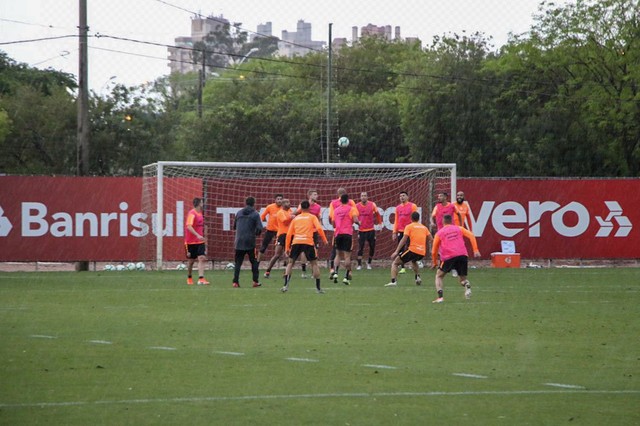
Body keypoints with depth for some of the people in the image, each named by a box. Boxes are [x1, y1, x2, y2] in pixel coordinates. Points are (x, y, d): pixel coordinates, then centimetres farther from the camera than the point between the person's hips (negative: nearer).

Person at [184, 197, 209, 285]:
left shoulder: (200, 214, 12)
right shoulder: (192, 214, -14)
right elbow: (189, 226, -27)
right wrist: (198, 235, -36)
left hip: (200, 241, 6)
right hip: (191, 241, -6)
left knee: (202, 258, -10)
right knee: (191, 260, 7)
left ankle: (201, 279, -17)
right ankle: (189, 278, 26)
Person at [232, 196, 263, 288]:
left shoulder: (239, 213, 9)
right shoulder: (255, 214, -3)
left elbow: (234, 226, 17)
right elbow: (259, 228, -10)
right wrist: (256, 233, 11)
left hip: (239, 242, 3)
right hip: (250, 242, -3)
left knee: (238, 262, 6)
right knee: (254, 261, 10)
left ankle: (235, 281, -2)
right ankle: (255, 281, 9)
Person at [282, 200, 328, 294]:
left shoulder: (295, 218, 18)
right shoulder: (312, 217, 11)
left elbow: (289, 234, 15)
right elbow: (319, 228, -5)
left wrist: (287, 247, 19)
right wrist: (324, 240, 3)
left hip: (296, 242, 2)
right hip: (308, 242, -2)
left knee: (290, 262, 15)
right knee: (314, 263, 10)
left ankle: (286, 285, 2)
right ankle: (318, 287, 6)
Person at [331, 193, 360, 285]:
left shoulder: (336, 210, 13)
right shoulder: (352, 209, 0)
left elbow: (333, 224, 18)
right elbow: (355, 220, -14)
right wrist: (358, 223, 8)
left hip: (337, 233, 4)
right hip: (347, 233, -4)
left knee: (338, 255, 16)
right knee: (347, 256, -3)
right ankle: (346, 277, -11)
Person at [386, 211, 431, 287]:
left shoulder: (409, 227, 3)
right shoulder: (424, 227, 17)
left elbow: (404, 240, -7)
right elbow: (429, 238, 11)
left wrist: (396, 251, -9)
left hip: (412, 250, -5)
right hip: (422, 252, 5)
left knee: (395, 263, 5)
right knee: (413, 261, 40)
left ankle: (393, 281, -14)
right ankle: (418, 277, 21)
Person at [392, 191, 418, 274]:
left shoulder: (412, 206, -3)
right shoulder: (398, 207, 12)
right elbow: (396, 220, 15)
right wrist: (394, 232, 10)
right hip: (401, 232, 5)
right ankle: (402, 268, 6)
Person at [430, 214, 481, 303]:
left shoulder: (439, 233, 14)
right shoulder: (459, 229, 19)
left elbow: (434, 251, 17)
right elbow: (471, 236, 4)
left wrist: (434, 262, 31)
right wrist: (475, 250, 0)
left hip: (449, 257, -2)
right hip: (462, 255, 2)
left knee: (439, 275, 17)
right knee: (463, 278, 17)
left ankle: (440, 296, -2)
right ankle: (467, 286, -21)